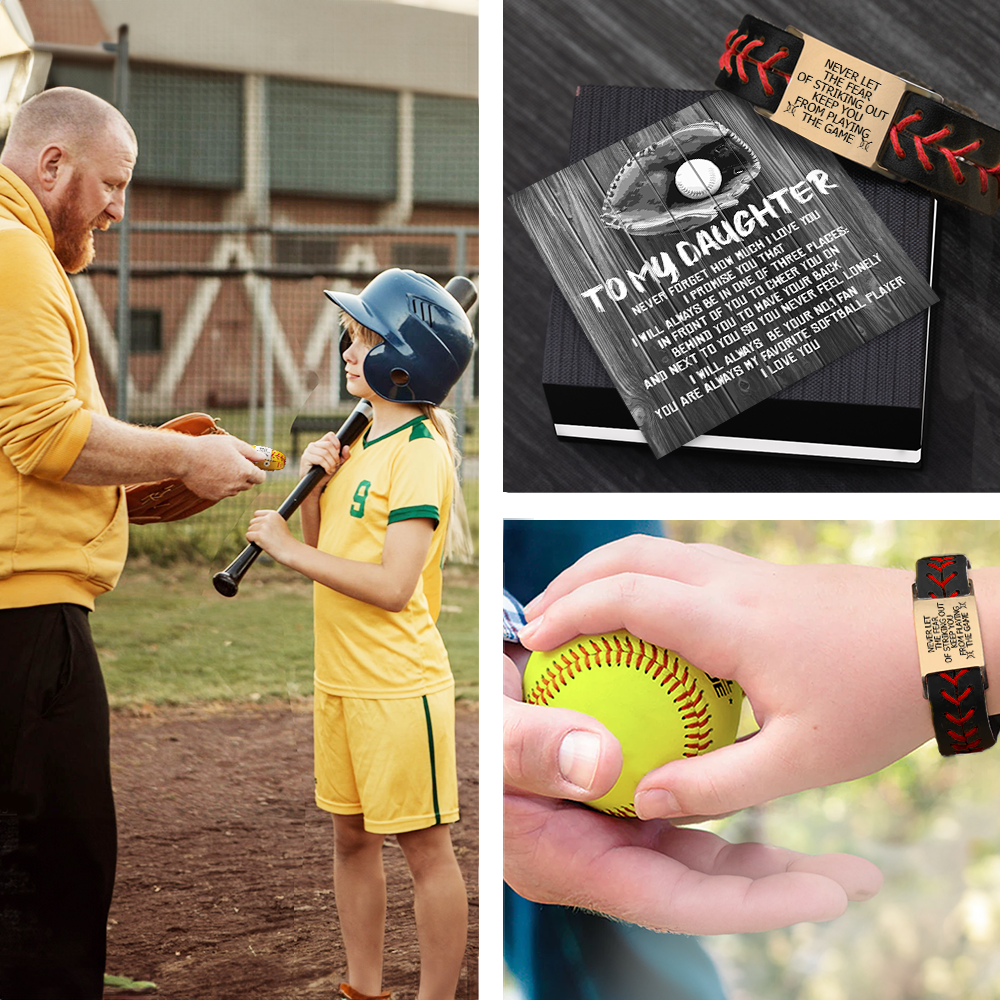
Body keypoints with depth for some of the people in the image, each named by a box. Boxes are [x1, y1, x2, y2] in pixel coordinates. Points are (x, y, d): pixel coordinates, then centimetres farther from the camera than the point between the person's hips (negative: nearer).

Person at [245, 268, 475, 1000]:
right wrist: (313, 484, 0)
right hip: (340, 678, 9)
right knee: (352, 837, 15)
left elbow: (393, 585, -23)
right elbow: (326, 547, 16)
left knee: (425, 848, 0)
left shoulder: (420, 452, -15)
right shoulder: (361, 440, 12)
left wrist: (289, 549, -17)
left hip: (399, 685, -9)